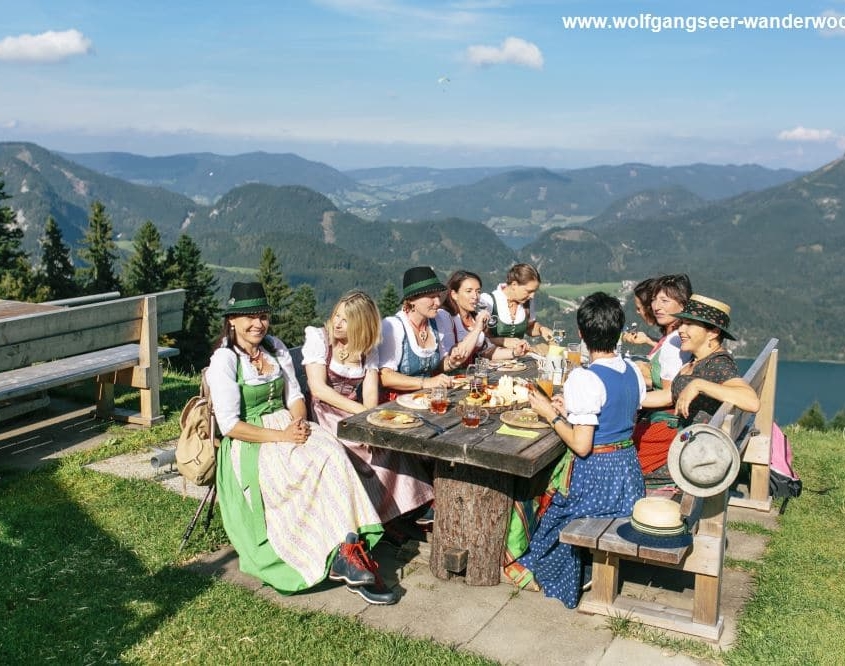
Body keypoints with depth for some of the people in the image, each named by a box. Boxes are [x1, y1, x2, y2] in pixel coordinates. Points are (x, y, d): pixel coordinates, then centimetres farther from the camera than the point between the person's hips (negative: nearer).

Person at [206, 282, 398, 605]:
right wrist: (280, 436, -21)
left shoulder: (276, 348, 11)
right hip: (248, 443, -5)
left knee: (330, 451, -26)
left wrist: (298, 422, -9)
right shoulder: (224, 361, -9)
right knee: (314, 471, -30)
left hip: (287, 426, 6)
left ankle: (347, 552, -30)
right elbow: (230, 425, -14)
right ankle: (345, 555, -23)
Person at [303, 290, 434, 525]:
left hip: (354, 412, 4)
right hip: (324, 414, -4)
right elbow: (318, 388, -17)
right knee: (364, 447, -28)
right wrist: (361, 410, -24)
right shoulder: (318, 338, -6)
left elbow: (371, 392, -2)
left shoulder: (368, 348, 7)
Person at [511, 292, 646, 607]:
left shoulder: (585, 379, -23)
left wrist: (551, 414, -11)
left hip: (594, 472, -8)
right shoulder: (633, 371, 0)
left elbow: (581, 445, -24)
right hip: (627, 467, 8)